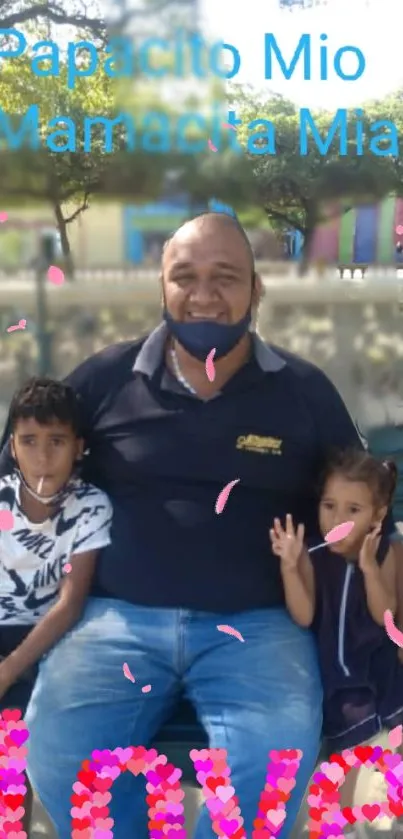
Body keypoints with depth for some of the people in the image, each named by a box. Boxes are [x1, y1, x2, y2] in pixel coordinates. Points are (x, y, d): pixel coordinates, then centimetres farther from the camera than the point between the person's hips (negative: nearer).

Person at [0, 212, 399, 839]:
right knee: (58, 756, -25)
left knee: (279, 757, -29)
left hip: (257, 623, 0)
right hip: (120, 616, 1)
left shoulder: (305, 392, 6)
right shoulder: (105, 378, 6)